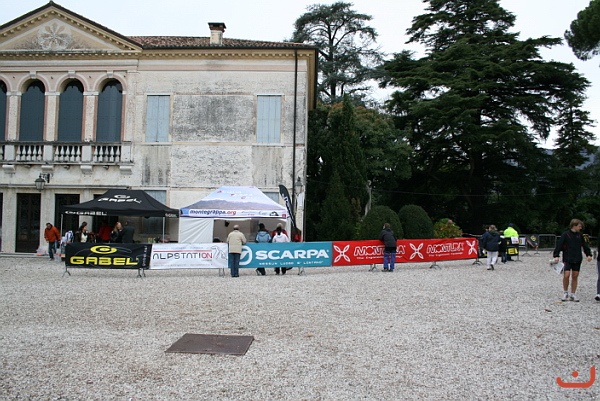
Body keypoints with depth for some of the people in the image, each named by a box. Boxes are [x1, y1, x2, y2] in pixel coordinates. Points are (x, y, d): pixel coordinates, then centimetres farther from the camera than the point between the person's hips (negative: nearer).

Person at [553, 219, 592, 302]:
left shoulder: (579, 235, 9)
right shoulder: (565, 234, -6)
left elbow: (584, 245, 18)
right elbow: (559, 245, -10)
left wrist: (589, 254, 9)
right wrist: (556, 255, -17)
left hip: (577, 259, 5)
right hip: (567, 259, -5)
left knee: (575, 276, 6)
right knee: (566, 275, -13)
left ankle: (573, 294, 15)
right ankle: (565, 293, 6)